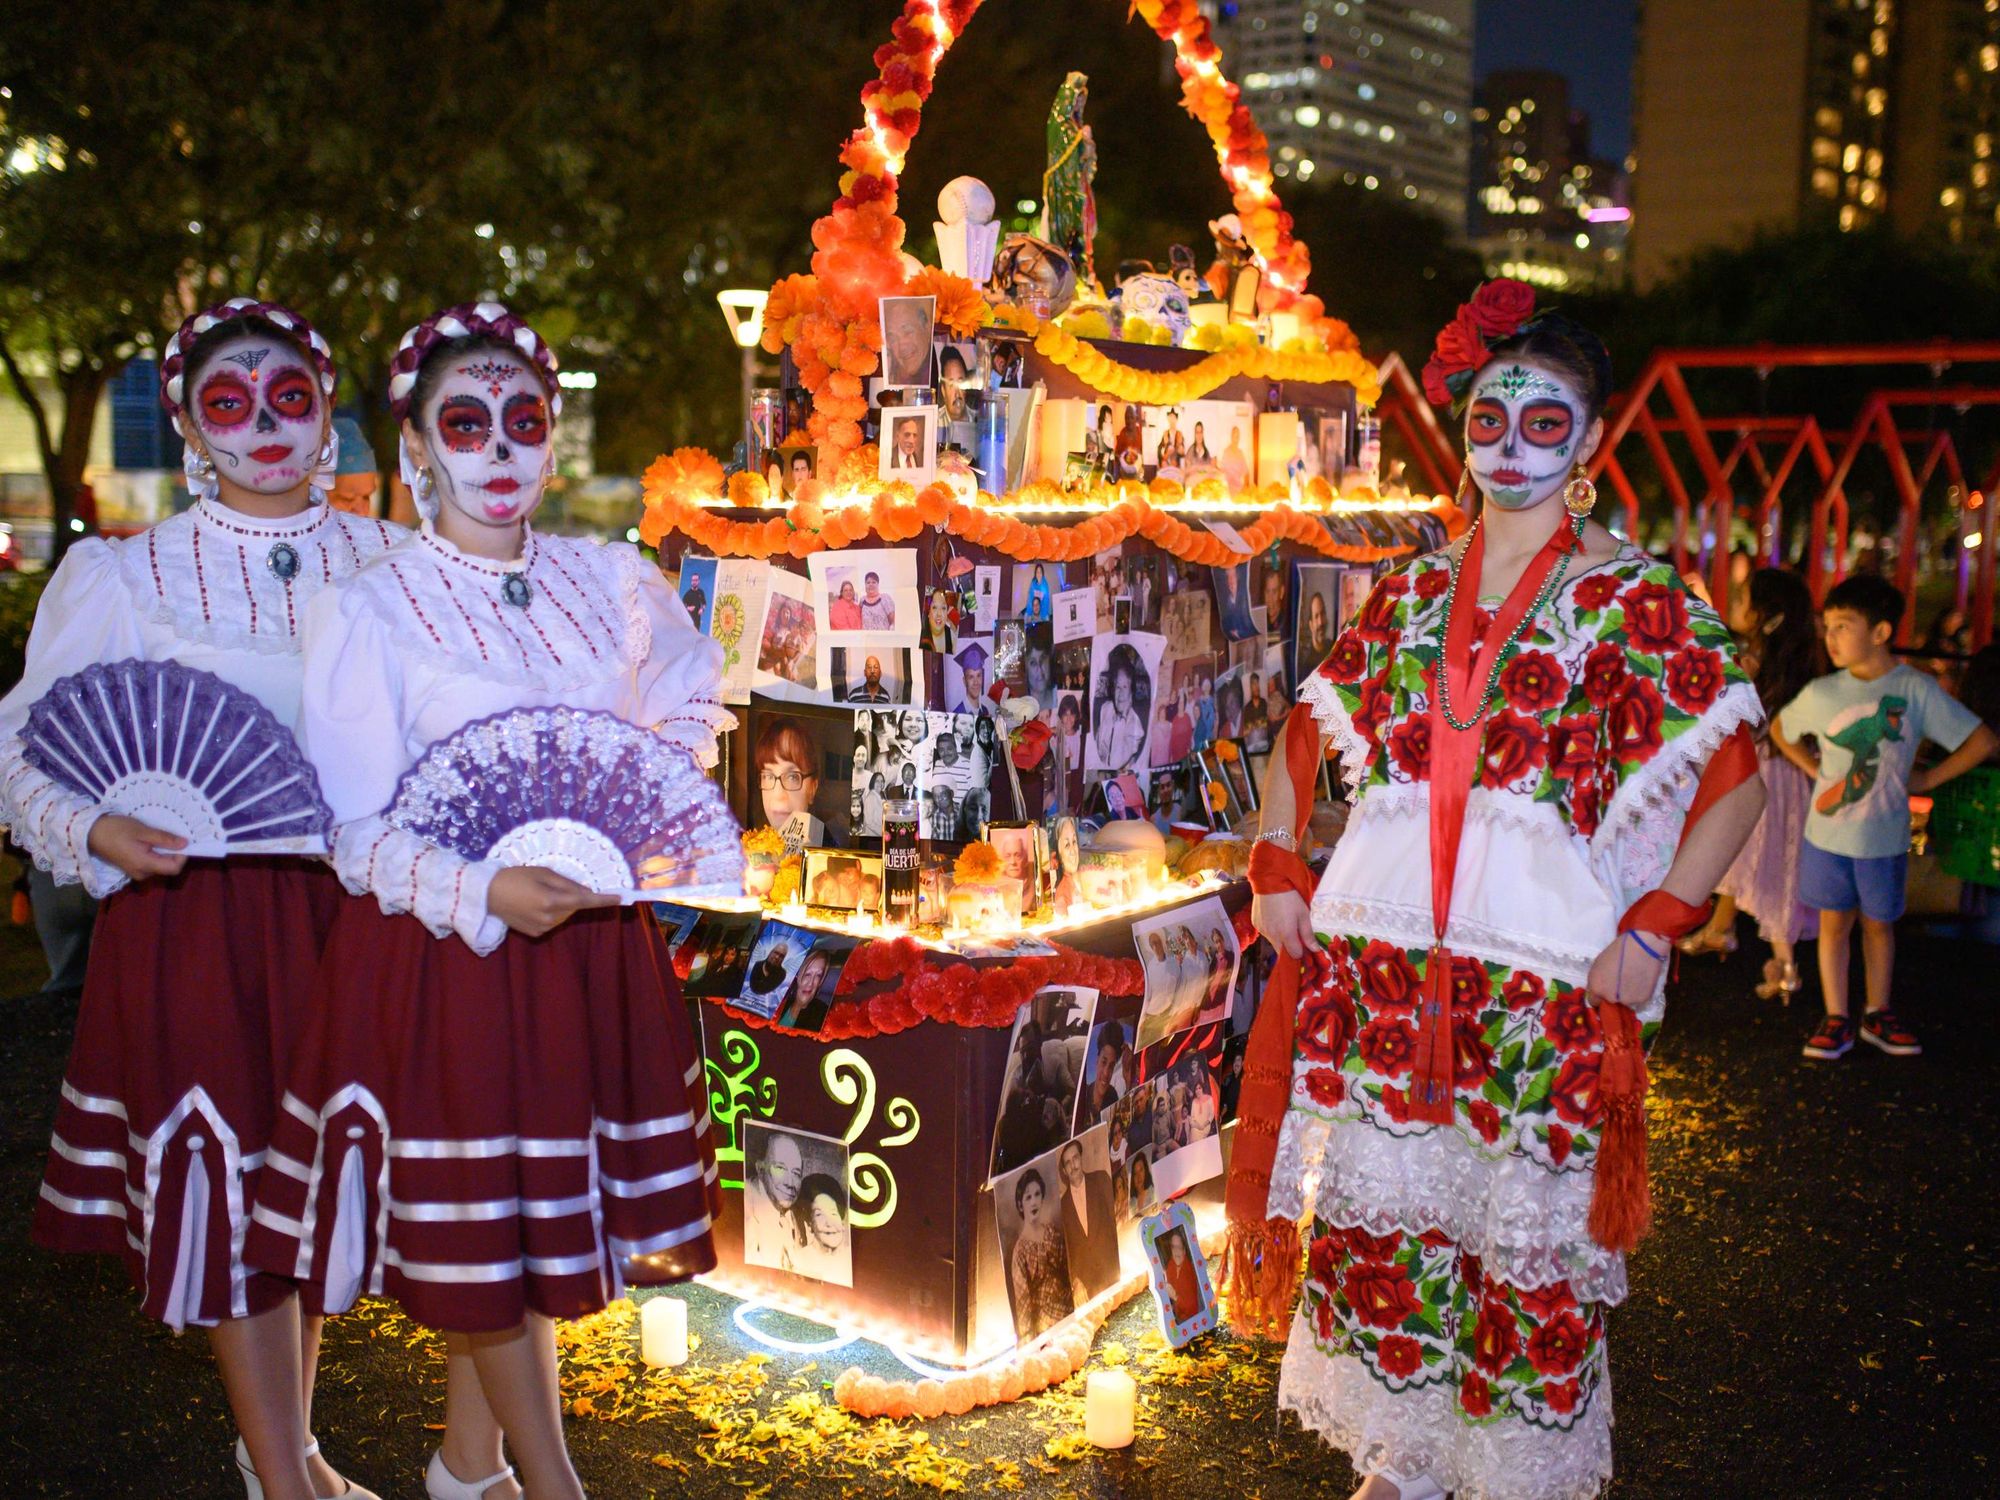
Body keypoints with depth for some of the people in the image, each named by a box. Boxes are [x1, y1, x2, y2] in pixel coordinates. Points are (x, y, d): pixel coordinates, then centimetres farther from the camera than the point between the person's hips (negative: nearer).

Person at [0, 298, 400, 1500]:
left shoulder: (392, 563, 4)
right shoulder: (119, 578, -1)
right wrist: (98, 832, -19)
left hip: (352, 905, 3)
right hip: (194, 916, -2)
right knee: (228, 1184, 3)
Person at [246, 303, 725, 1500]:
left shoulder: (613, 580, 4)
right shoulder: (366, 611, -7)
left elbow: (690, 687, 24)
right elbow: (359, 834, -8)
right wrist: (483, 892, -25)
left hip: (595, 944, 4)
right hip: (441, 955, -4)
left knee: (537, 1218, 13)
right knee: (478, 1234, 4)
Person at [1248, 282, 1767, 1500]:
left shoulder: (1637, 599, -1)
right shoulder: (1414, 591, 11)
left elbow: (1738, 780, -4)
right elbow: (1313, 729, 18)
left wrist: (1651, 931, -12)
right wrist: (1277, 866, 6)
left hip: (1546, 964, -4)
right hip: (1382, 951, 4)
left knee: (1527, 1230, 4)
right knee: (1382, 1204, 10)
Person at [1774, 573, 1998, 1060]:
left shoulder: (1917, 689, -11)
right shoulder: (1820, 693, -5)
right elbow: (1779, 731, 14)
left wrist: (1927, 779, -6)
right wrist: (1815, 770, 4)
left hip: (1884, 837, -1)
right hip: (1827, 833, 1)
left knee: (1878, 923, 13)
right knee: (1834, 922, 7)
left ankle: (1878, 1013, 29)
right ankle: (1836, 1019, 17)